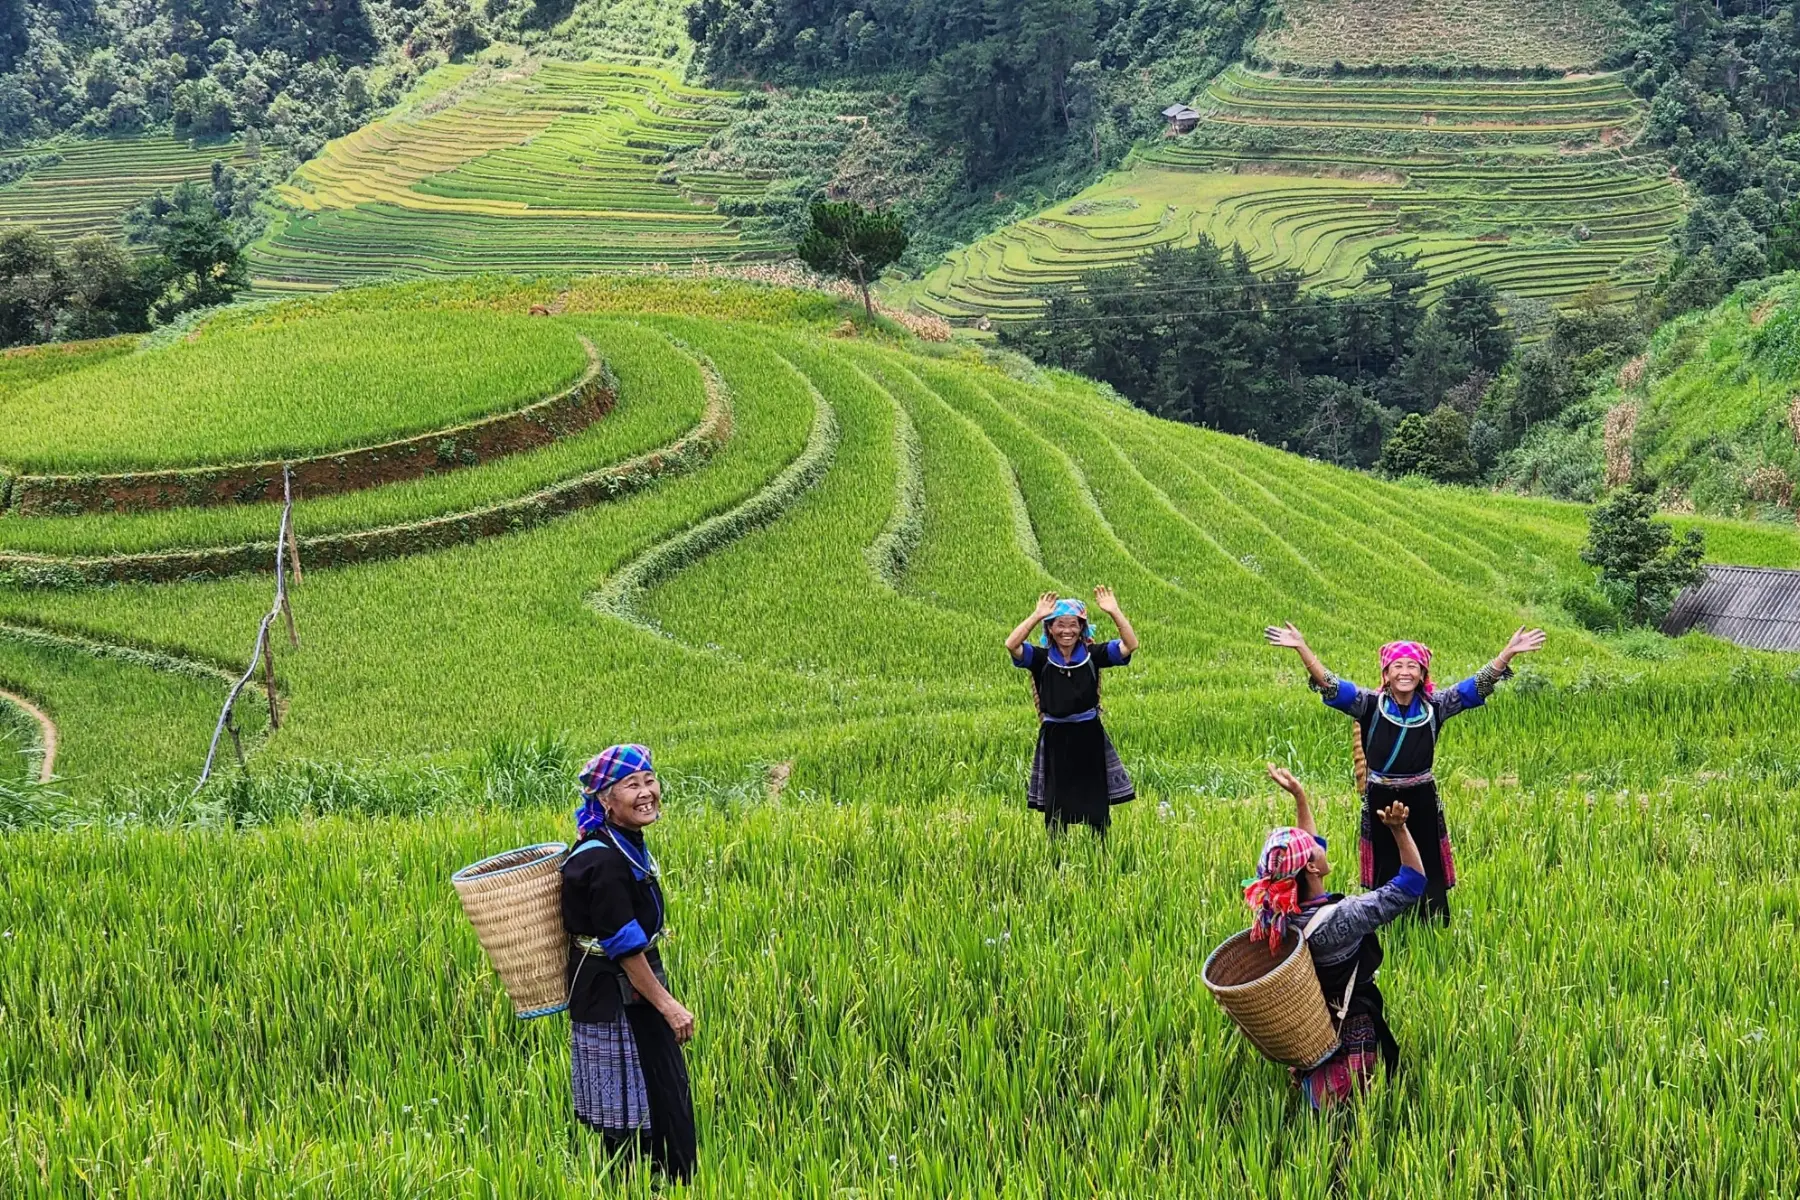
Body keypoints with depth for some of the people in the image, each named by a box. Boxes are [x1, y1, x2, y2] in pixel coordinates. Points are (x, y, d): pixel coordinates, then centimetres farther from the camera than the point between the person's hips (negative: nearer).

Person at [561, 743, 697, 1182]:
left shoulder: (626, 842, 5)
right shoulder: (604, 862, -24)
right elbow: (625, 946, -24)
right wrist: (667, 1005, -19)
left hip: (633, 987, 10)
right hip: (614, 995, -10)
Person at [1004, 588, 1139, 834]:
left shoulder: (1093, 655, -2)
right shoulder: (1040, 658, -4)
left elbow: (1130, 645, -12)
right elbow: (1012, 645, -21)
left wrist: (1114, 612, -22)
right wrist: (1037, 616, -26)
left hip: (1089, 737, 0)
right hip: (1055, 739, 0)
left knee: (1097, 806, 7)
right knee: (1056, 807, 8)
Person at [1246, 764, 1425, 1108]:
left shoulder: (1278, 911, -8)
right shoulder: (1340, 918, -28)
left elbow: (1307, 851, 11)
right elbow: (1411, 885, -23)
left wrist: (1300, 797, 12)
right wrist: (1399, 831, -32)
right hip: (1351, 1041, -7)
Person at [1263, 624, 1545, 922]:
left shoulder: (1435, 706, -3)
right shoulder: (1370, 705, -7)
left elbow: (1479, 684, -5)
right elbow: (1329, 685, -15)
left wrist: (1509, 652, -16)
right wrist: (1301, 647, -28)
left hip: (1423, 803, 1)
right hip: (1381, 803, -1)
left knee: (1429, 879, 7)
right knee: (1385, 877, 10)